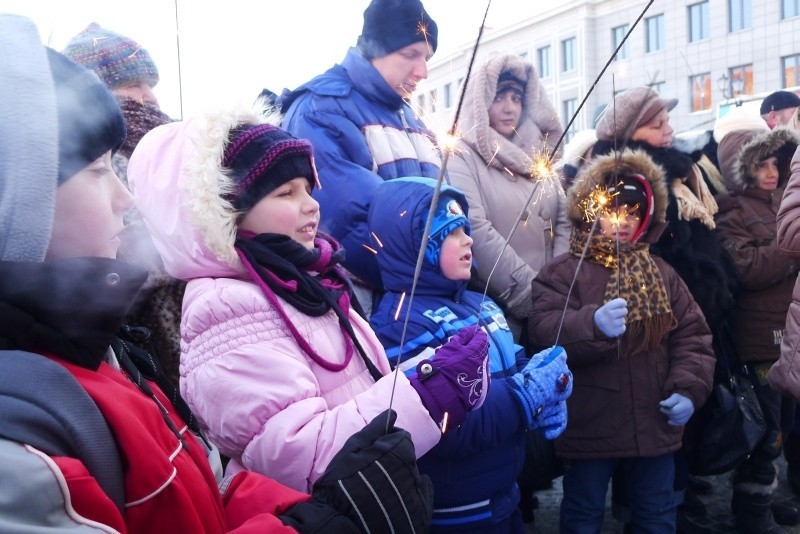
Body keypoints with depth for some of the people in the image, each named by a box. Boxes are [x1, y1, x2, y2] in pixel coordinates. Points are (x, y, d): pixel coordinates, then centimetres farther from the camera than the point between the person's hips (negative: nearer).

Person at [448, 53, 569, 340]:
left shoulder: (536, 158, 15)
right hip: (495, 311, -6)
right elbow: (477, 233, -17)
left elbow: (563, 223, 10)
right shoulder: (462, 156, -5)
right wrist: (534, 295, -17)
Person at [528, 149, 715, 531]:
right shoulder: (563, 272, -8)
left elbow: (692, 335, 7)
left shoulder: (661, 274, 8)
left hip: (654, 425, 5)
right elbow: (545, 332, -22)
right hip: (589, 428, -4)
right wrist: (593, 325, -40)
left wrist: (688, 388, -8)